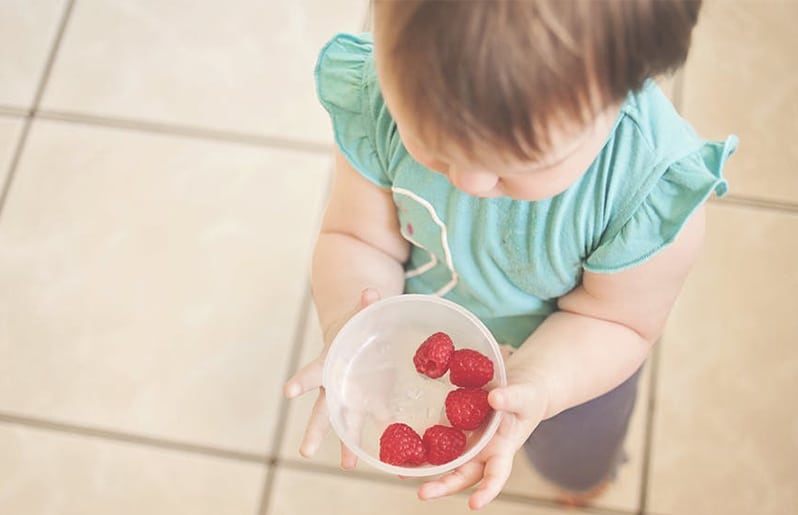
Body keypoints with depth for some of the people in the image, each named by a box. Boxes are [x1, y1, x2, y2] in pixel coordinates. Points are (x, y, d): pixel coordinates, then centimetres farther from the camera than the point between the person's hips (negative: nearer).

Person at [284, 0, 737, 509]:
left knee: (576, 465, 33)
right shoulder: (380, 100, -35)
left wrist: (533, 386, -43)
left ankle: (588, 475, 71)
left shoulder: (655, 187, -41)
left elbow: (614, 319, -24)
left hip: (568, 361, 0)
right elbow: (358, 238, -21)